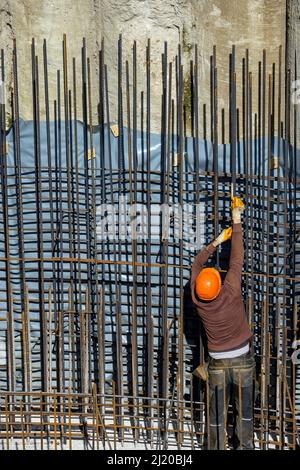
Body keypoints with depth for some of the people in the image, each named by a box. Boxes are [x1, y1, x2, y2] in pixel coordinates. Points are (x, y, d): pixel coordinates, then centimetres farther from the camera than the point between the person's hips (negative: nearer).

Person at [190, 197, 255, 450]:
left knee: (217, 414, 10)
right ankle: (245, 445, 28)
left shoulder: (197, 300, -15)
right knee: (245, 410, 16)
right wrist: (237, 221, -6)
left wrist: (216, 242, 7)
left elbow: (196, 265, 2)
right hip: (242, 361, -1)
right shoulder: (231, 293, -23)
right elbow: (237, 259, -14)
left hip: (218, 364, 1)